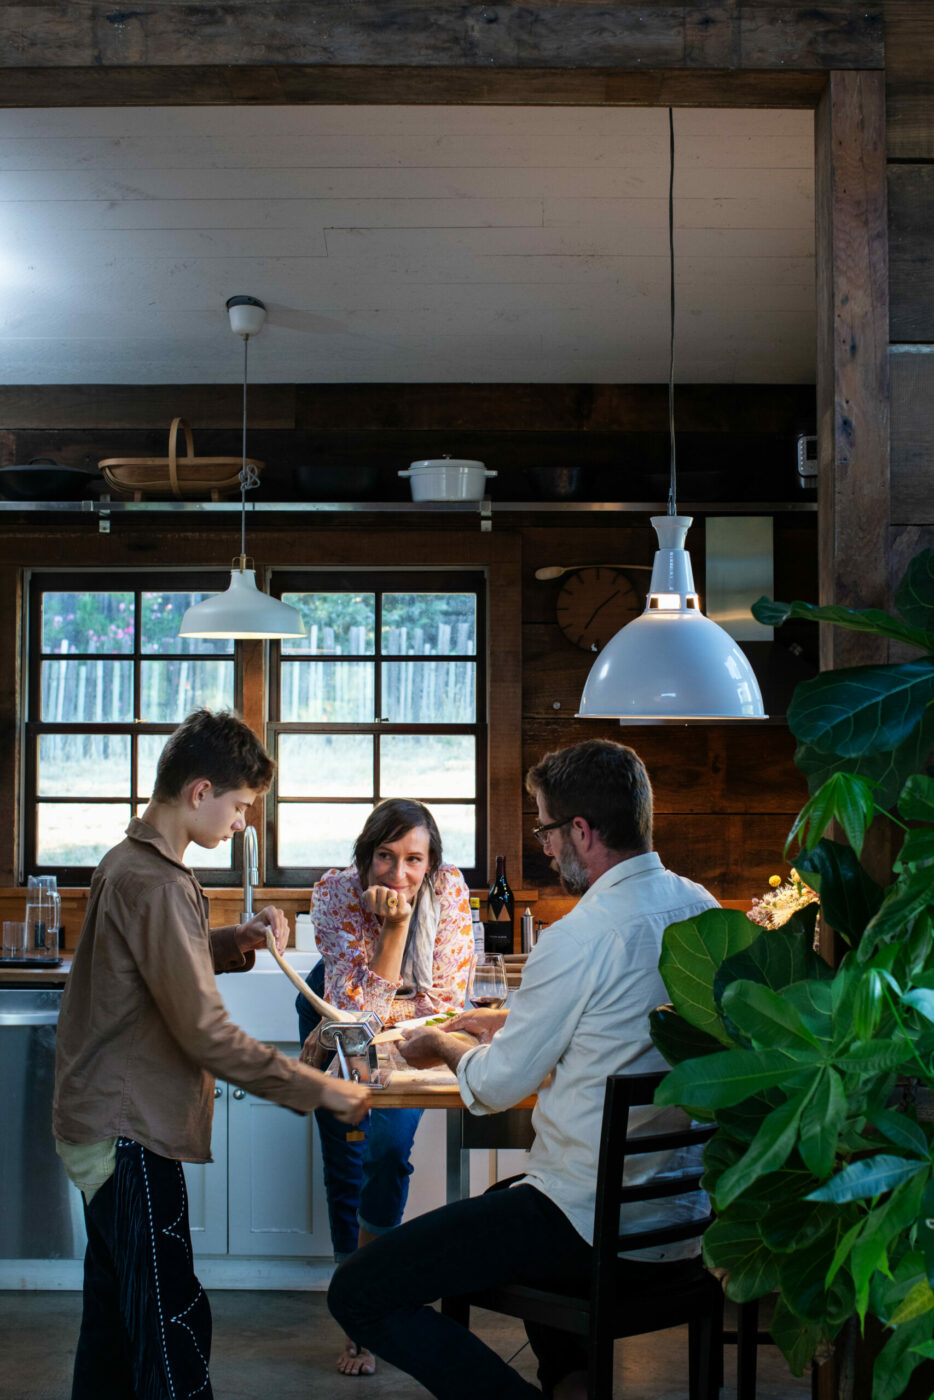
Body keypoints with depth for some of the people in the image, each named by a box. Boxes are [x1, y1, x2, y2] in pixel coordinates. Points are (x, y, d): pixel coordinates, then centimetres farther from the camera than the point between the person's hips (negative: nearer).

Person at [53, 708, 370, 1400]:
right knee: (174, 1325, -6)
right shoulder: (157, 884, -20)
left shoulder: (127, 862, 10)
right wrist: (322, 1090, -17)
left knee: (113, 1315, 18)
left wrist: (237, 940, 7)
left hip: (104, 1127, 10)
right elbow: (207, 1036, -23)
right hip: (130, 1134, -10)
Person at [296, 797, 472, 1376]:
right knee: (344, 1159, -2)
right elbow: (358, 1003, -33)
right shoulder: (336, 893, -29)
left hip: (407, 1029, 0)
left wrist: (363, 1019, -25)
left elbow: (446, 1001, -22)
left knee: (388, 1149, -15)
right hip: (335, 1011, 0)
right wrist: (394, 924, -43)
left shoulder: (450, 890, -27)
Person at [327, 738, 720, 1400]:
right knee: (506, 1201, 38)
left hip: (602, 1234, -9)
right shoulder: (701, 909, 4)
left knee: (358, 1293, -6)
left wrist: (445, 1047, 13)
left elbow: (498, 1086, -8)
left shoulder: (581, 936, -21)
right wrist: (508, 1021, 25)